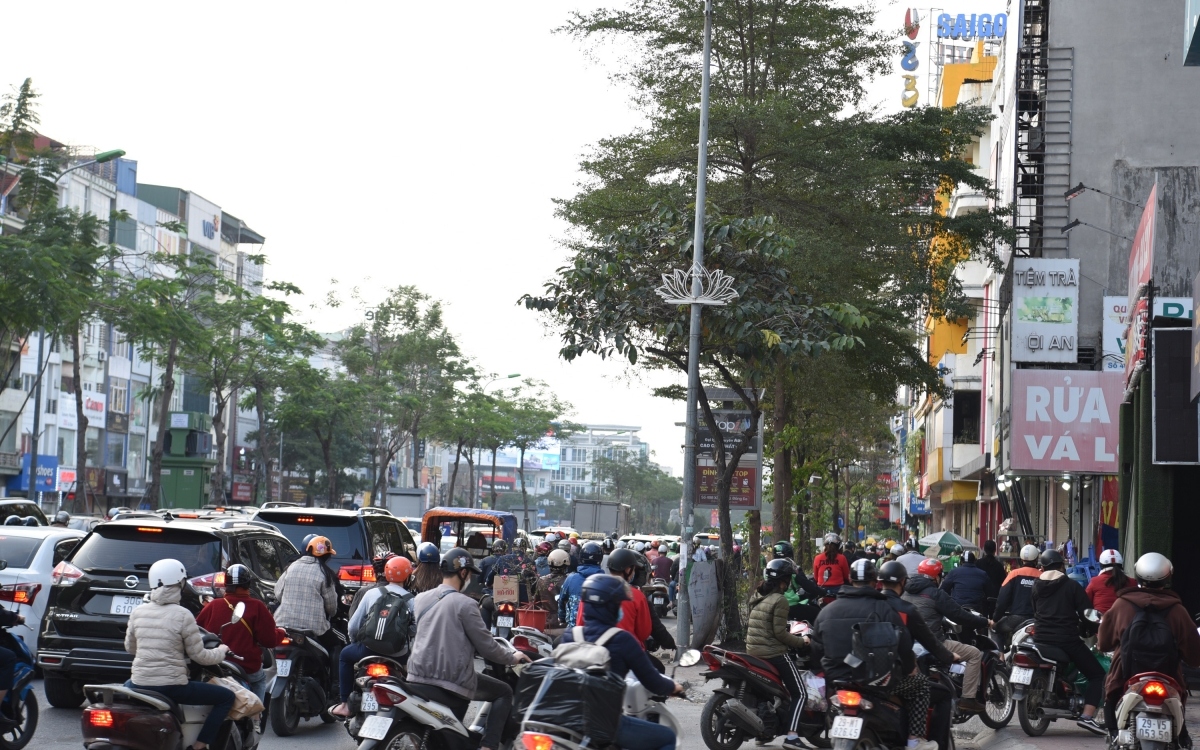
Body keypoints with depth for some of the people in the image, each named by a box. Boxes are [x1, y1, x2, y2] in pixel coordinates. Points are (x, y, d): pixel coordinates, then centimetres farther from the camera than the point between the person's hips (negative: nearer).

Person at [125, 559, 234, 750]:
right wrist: (221, 651, 13)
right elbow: (199, 656, -6)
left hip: (140, 684, 6)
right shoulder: (182, 615, -11)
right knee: (227, 697, 5)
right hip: (171, 686, -6)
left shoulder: (138, 612, 3)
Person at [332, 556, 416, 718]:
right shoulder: (411, 601, 1)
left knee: (345, 655, 31)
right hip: (398, 656, -1)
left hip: (369, 650, 1)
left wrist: (356, 642, 24)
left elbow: (353, 626, 4)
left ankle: (345, 704, 26)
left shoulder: (372, 594, 4)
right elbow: (417, 632, -6)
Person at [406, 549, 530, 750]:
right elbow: (487, 647, -8)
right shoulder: (465, 604, -11)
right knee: (504, 692, 12)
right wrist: (513, 657, 10)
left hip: (418, 677, 6)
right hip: (452, 679, -6)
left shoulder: (420, 599, 8)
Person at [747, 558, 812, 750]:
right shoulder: (779, 600, -14)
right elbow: (780, 632, -18)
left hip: (753, 650, 9)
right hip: (774, 653, -9)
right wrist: (801, 642, -6)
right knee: (800, 693, -5)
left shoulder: (757, 596, 11)